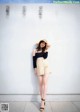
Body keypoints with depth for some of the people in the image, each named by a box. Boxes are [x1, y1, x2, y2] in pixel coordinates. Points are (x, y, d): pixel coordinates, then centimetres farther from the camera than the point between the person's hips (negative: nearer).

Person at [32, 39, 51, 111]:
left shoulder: (45, 50, 11)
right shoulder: (35, 50, 10)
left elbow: (45, 57, -7)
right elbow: (34, 60, 7)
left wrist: (46, 49, -2)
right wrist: (35, 68, 1)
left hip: (46, 67, 0)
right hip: (39, 68, 0)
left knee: (44, 83, -10)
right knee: (40, 83, -3)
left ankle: (43, 101, -11)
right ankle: (42, 100, 5)